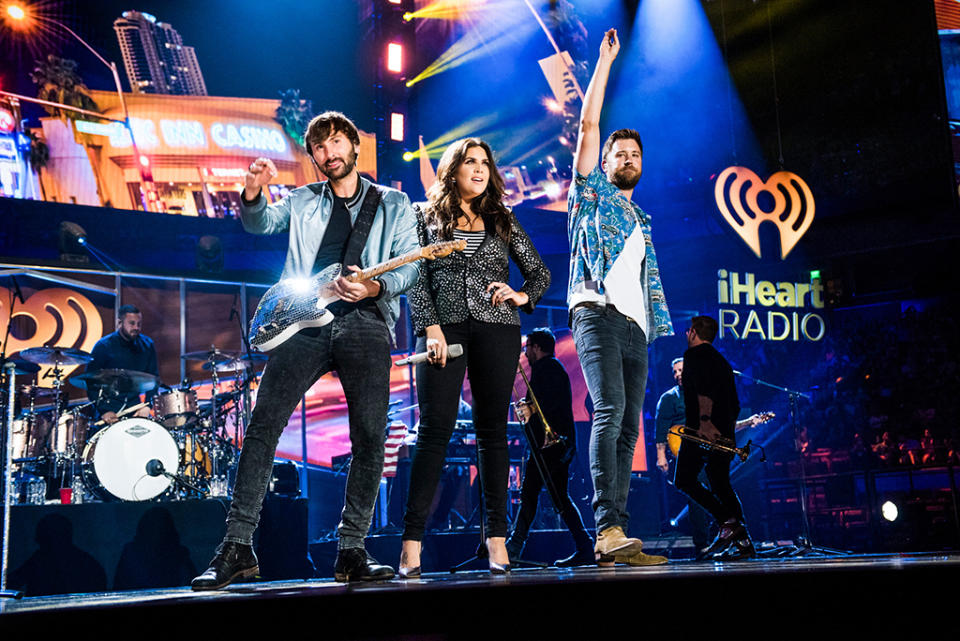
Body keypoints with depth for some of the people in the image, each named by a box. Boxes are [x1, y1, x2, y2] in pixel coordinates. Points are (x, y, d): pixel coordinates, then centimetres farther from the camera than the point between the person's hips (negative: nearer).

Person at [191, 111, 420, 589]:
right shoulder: (303, 201, 21)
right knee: (263, 425, -10)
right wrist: (253, 192, -16)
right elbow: (259, 223, 6)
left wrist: (376, 286, -15)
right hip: (305, 321, 1)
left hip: (366, 324, 0)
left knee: (370, 439, -6)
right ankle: (238, 545, -6)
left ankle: (351, 551, 5)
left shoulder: (393, 204, 16)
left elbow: (411, 266, 5)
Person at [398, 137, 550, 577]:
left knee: (492, 431, 3)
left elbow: (540, 272, 18)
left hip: (497, 330, 2)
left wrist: (522, 296, -3)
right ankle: (412, 540, -8)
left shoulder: (502, 220, 16)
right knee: (435, 430, -9)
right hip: (444, 329, -2)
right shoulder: (426, 216, 11)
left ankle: (497, 538, 6)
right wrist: (430, 328, -10)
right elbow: (416, 278, 3)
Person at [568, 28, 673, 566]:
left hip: (635, 325, 6)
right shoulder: (593, 192, 14)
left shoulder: (642, 224, 30)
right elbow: (589, 124, 6)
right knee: (610, 407, -23)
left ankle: (616, 538, -4)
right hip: (598, 311, -6)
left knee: (628, 426, -2)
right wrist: (605, 61, 8)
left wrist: (659, 325, 13)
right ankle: (608, 527, -30)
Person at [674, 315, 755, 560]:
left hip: (703, 428, -8)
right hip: (723, 430, 8)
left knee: (684, 480, -4)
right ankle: (742, 541, 0)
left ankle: (728, 522, -16)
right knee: (720, 484, 8)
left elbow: (703, 389, -19)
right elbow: (735, 404, 23)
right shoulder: (721, 361, 25)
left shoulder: (694, 355, -1)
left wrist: (704, 419, -29)